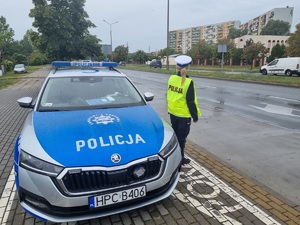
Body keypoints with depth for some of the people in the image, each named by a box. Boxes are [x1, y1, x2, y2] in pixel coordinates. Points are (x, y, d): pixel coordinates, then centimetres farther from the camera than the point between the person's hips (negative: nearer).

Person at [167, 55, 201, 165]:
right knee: (181, 137, 7)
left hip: (172, 112, 6)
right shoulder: (188, 82, -20)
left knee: (175, 134, 20)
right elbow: (191, 102, -17)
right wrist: (195, 115, -6)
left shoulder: (171, 78, -2)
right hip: (184, 114, -6)